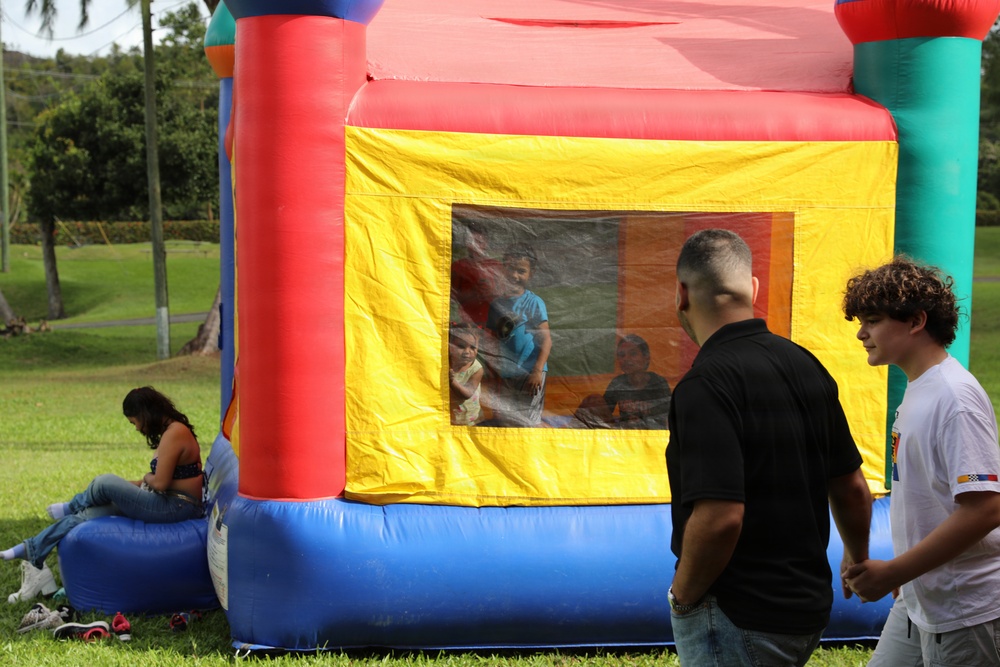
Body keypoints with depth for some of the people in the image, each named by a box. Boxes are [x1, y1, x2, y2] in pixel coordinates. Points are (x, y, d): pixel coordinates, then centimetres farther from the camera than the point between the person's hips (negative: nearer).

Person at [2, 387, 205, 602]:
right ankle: (32, 550, 5)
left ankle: (72, 507, 21)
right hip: (173, 504, 10)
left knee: (105, 483, -12)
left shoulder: (174, 434, -19)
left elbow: (160, 483, -21)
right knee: (89, 513, 3)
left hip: (176, 508, -10)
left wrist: (147, 479, 0)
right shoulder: (171, 429, 13)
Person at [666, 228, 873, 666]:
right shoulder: (805, 365, 4)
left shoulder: (705, 384, -20)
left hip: (739, 621, -8)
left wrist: (682, 596, -11)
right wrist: (857, 557, 30)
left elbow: (719, 518, -28)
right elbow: (851, 488, 12)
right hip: (809, 610, 8)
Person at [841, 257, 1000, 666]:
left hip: (965, 614, -9)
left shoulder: (954, 397, -19)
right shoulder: (917, 389, 9)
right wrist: (902, 572, 19)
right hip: (918, 602, 9)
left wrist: (892, 573, -22)